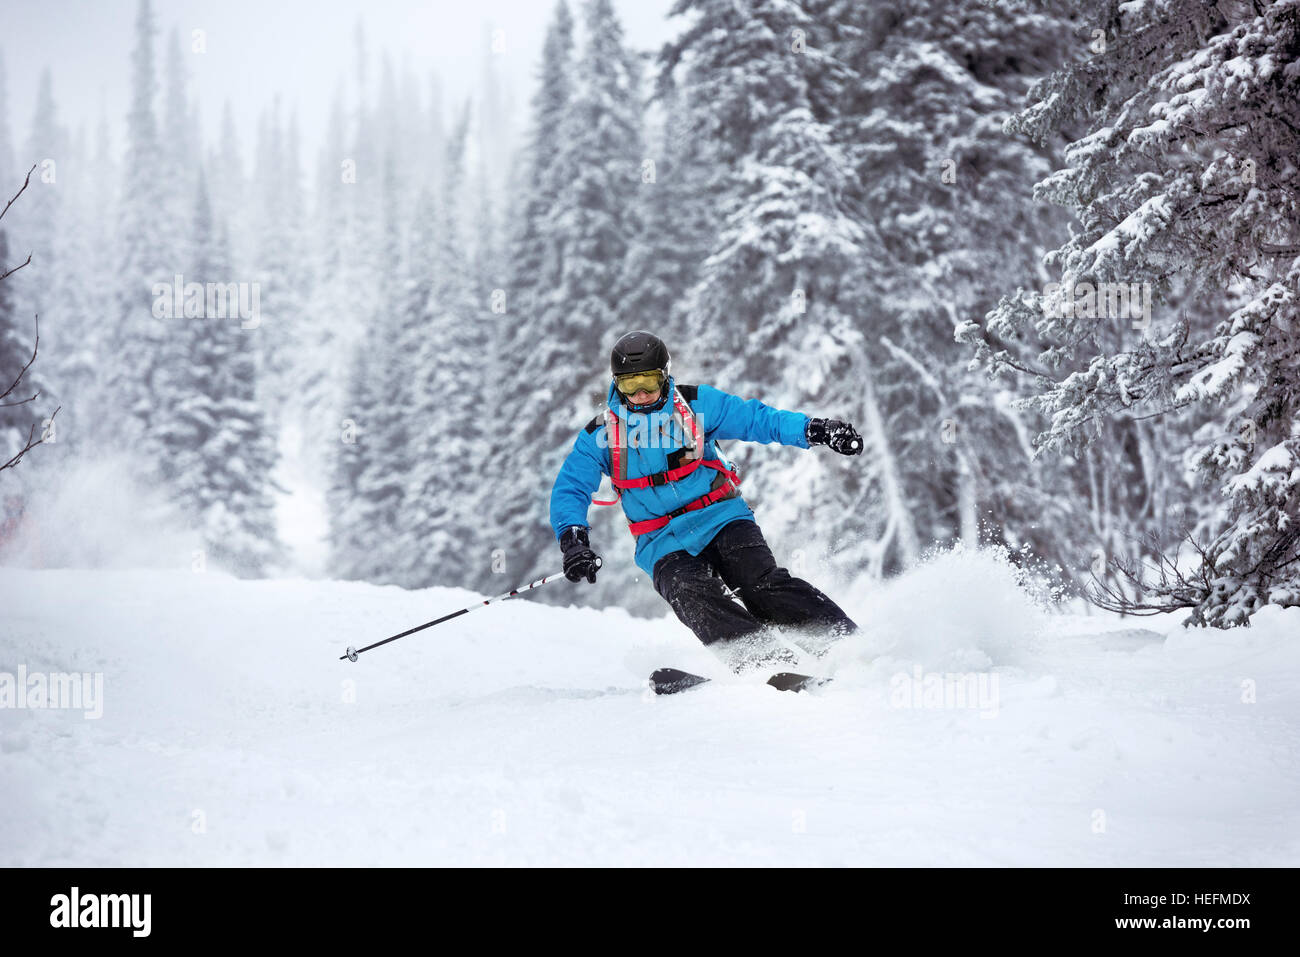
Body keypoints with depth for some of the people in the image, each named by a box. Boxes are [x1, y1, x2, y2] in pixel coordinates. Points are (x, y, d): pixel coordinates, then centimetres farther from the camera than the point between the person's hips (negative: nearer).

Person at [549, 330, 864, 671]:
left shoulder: (696, 404, 1)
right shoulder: (600, 435, 1)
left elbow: (755, 418, -1)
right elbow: (569, 490, -2)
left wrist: (812, 429, -16)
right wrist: (573, 539, -21)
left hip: (721, 518, 0)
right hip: (664, 543, 0)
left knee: (761, 582, -24)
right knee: (693, 595, -30)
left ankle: (843, 640, -25)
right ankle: (765, 659, -43)